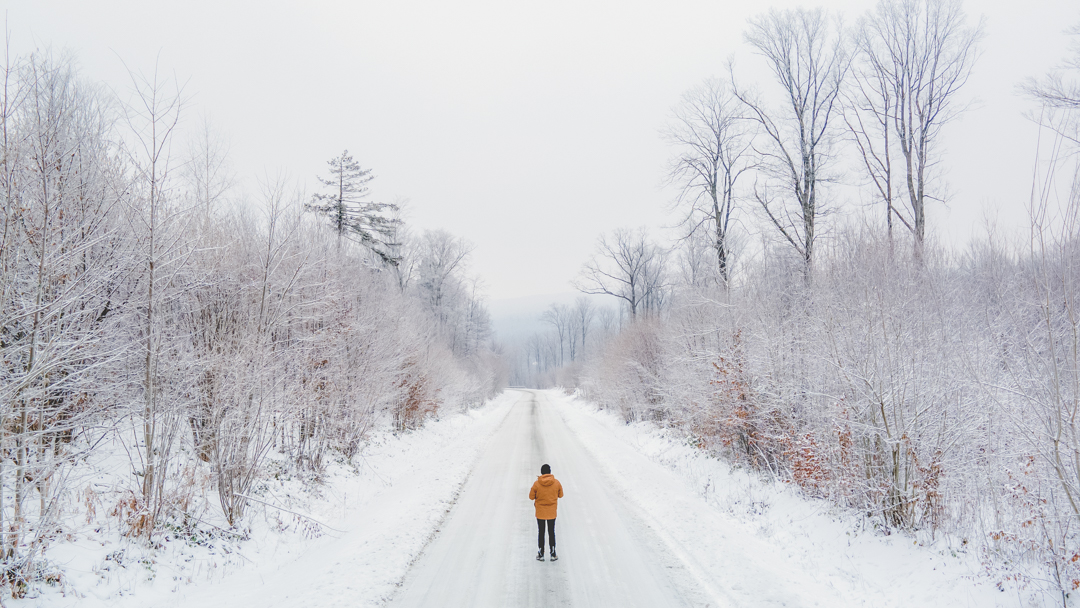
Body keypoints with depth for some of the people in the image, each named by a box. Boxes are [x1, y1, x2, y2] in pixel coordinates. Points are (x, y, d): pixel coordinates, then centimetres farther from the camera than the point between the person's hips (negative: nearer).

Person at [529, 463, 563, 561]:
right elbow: (560, 495, 3)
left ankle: (541, 554, 18)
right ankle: (553, 554, 18)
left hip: (540, 512, -1)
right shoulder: (556, 483, -10)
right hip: (552, 512, 1)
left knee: (541, 533, 11)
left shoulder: (536, 484, -15)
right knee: (551, 532, 13)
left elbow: (531, 497, -7)